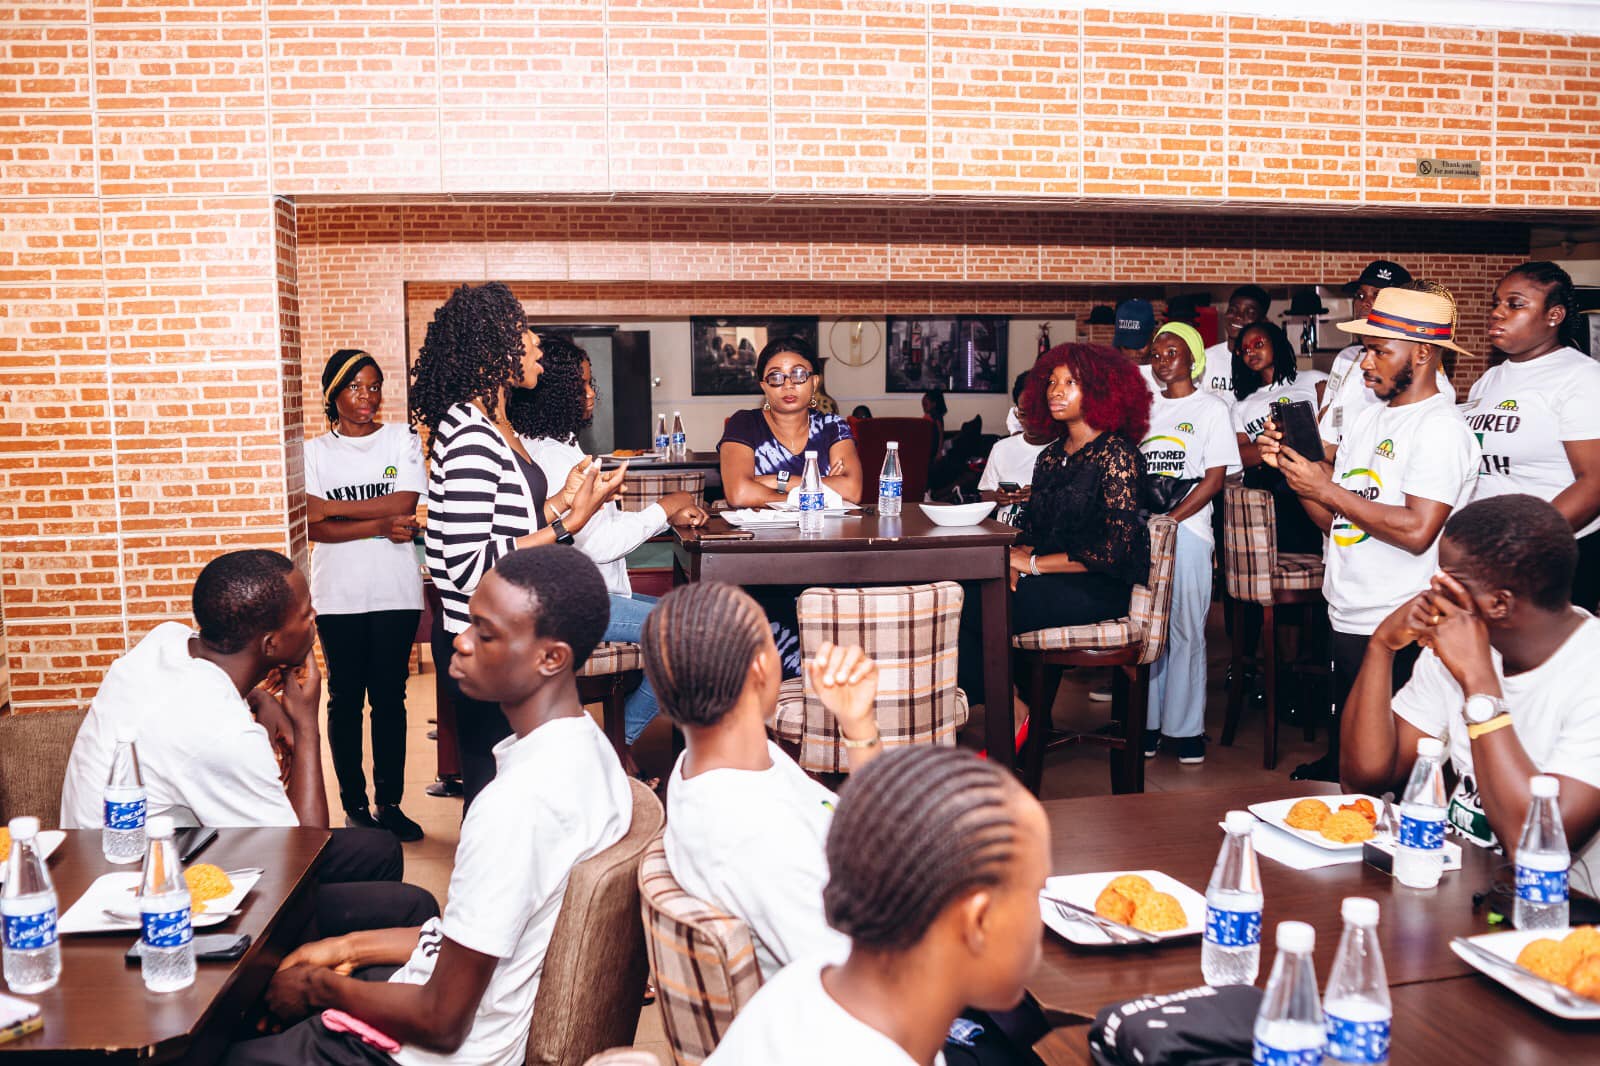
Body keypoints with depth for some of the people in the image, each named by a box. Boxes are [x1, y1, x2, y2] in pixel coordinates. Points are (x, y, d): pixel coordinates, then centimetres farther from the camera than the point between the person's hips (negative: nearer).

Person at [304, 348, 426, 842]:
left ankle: (389, 803, 16)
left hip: (396, 592, 0)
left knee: (390, 698, 7)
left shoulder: (401, 438, 5)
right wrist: (379, 526, -17)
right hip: (338, 596, 0)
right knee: (345, 699, 6)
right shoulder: (314, 451, 5)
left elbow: (404, 503, -10)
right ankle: (354, 806, 17)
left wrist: (331, 507, -10)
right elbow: (313, 527, -6)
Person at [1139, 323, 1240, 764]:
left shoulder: (1211, 409, 3)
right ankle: (1146, 724, 13)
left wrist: (1169, 521, -13)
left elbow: (1213, 480, -5)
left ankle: (1185, 728, 7)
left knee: (1185, 629, -1)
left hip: (1187, 529, -4)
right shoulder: (1146, 409, 15)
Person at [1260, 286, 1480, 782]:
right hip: (1346, 620, 8)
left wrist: (1326, 489, -17)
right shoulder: (1369, 419, 14)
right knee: (1343, 754, 18)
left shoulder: (1440, 428, -12)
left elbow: (1417, 531, -24)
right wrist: (1291, 466, 0)